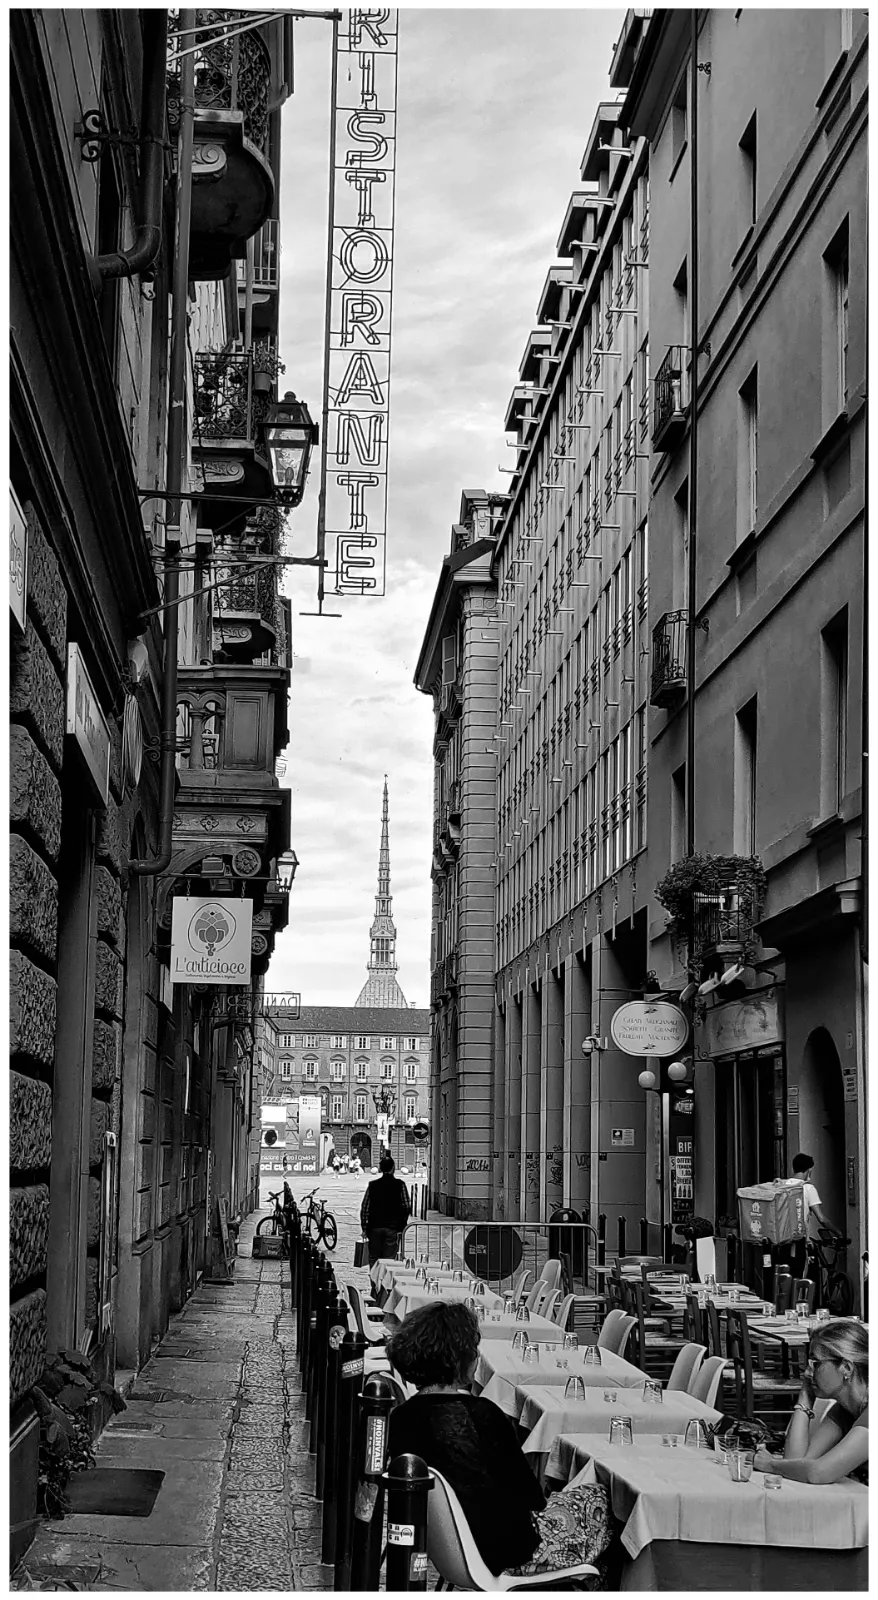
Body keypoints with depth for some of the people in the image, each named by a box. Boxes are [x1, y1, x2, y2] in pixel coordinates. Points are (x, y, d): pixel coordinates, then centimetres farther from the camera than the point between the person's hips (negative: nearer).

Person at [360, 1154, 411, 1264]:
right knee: (390, 1260, 0)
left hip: (374, 1227, 2)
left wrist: (364, 1228, 9)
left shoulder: (372, 1185, 2)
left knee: (374, 1259, 11)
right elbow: (407, 1207, -4)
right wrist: (402, 1225, 7)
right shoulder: (400, 1185, -3)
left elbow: (364, 1209, 2)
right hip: (393, 1228, -2)